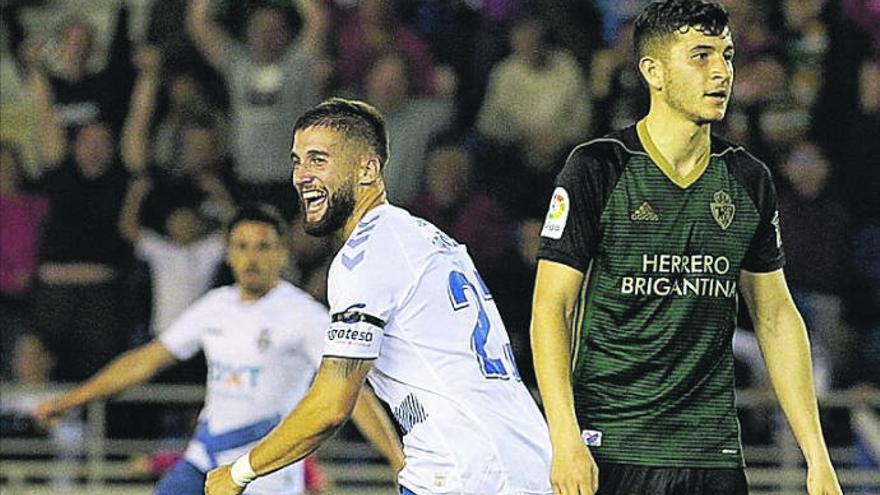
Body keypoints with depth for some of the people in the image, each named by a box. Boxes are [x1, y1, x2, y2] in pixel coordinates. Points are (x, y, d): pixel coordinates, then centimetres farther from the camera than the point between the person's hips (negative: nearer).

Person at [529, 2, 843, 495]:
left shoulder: (749, 180, 9)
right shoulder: (597, 168, -5)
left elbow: (777, 318, 14)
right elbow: (552, 308, -7)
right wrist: (566, 441, -18)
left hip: (715, 454, 4)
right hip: (613, 450, -4)